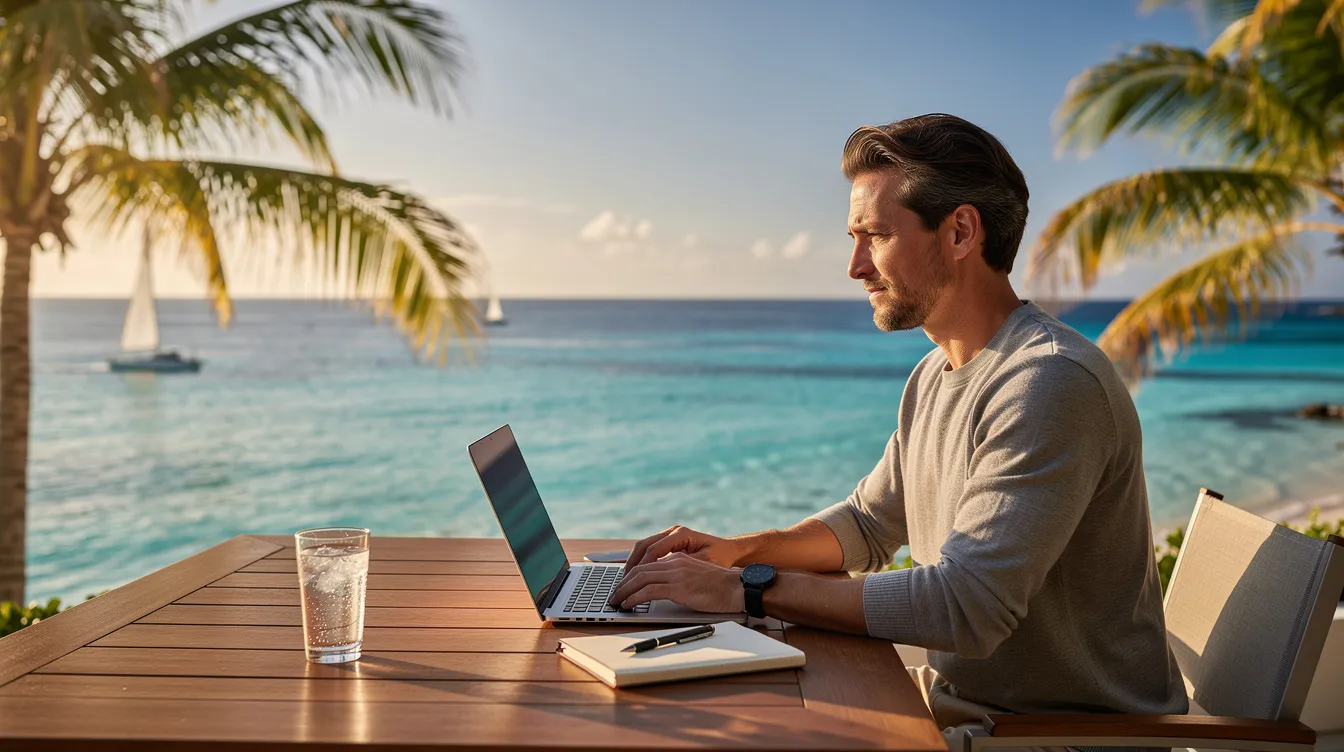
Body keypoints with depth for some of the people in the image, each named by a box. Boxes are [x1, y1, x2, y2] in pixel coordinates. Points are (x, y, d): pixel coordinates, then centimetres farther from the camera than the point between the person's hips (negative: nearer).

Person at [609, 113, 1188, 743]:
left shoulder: (1053, 383, -24)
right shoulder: (935, 376, 9)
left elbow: (966, 606, -30)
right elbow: (870, 523, 18)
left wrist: (749, 589, -26)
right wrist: (736, 550, 0)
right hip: (953, 694, 8)